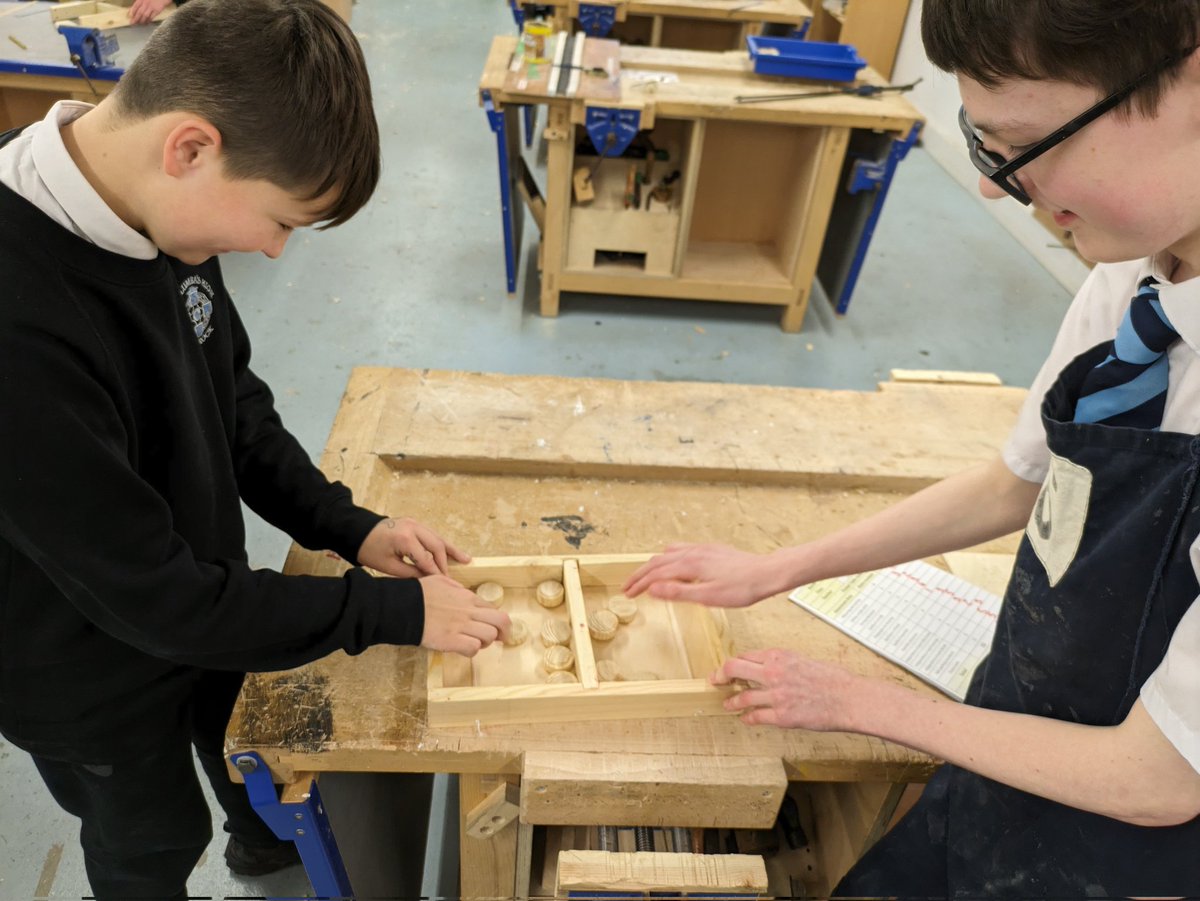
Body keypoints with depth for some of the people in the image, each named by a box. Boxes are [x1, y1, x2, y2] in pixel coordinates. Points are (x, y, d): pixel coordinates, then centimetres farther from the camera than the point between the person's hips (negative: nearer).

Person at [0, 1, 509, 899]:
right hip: (94, 682, -6)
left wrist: (348, 525, -7)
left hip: (200, 611, 7)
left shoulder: (156, 212, -15)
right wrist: (395, 610, -24)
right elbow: (152, 594, -31)